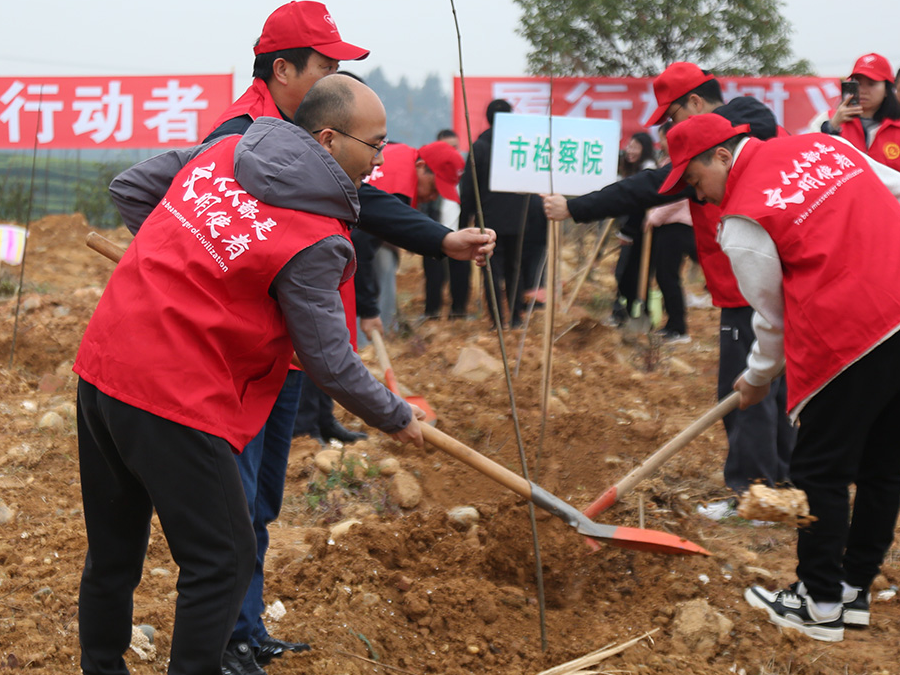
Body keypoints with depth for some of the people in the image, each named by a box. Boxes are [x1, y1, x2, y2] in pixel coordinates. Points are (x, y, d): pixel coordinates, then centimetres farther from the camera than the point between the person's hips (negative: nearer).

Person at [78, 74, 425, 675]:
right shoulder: (316, 241, -13)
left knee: (113, 551, 21)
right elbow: (330, 363, -9)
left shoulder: (222, 152, 8)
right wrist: (397, 418, 7)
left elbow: (128, 186, 22)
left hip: (101, 367, 9)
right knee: (222, 561, 4)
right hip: (177, 401, -8)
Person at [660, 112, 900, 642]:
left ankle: (820, 606, 13)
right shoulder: (824, 144, 11)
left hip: (848, 339, -8)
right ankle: (856, 591, 26)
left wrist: (758, 379, 19)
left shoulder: (742, 224, -6)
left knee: (820, 473, 6)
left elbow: (773, 317, 2)